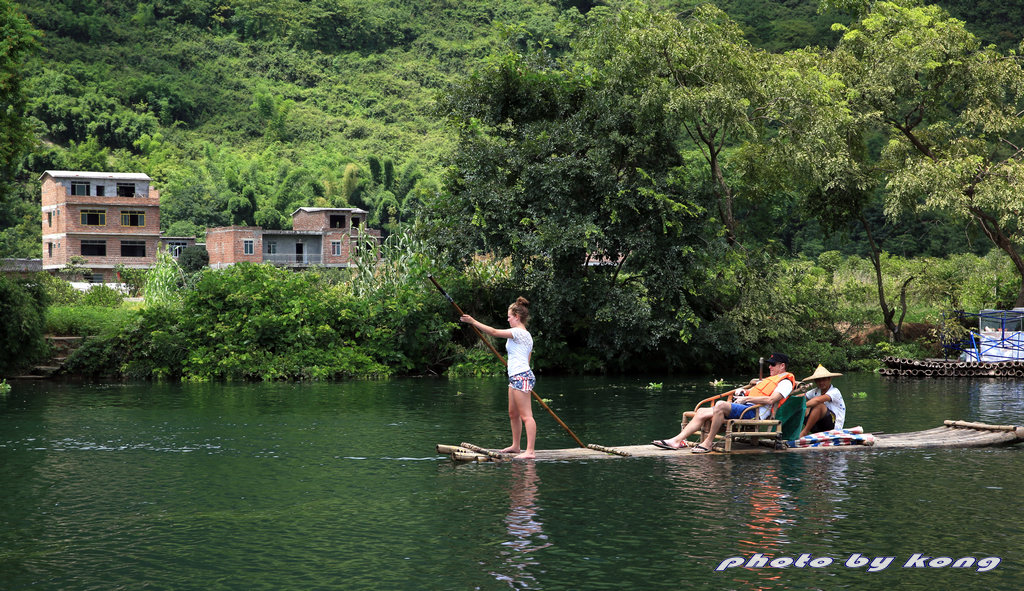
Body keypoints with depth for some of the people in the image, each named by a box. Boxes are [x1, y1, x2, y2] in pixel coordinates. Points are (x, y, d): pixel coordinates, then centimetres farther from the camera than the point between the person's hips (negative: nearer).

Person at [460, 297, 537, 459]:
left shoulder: (519, 332, -12)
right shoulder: (525, 335, 19)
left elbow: (494, 332, -17)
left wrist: (473, 321, -11)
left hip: (521, 377, -11)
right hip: (515, 377, 11)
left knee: (526, 415, -12)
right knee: (513, 414, 18)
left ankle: (530, 450, -15)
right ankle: (516, 446, 27)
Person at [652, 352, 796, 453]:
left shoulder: (785, 382, 3)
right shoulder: (770, 379, 34)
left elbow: (770, 400, -13)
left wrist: (746, 398, -12)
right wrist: (742, 391, 14)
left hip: (754, 411, -10)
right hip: (744, 408, 10)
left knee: (721, 405, -36)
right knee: (702, 412, -6)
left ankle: (708, 443, -30)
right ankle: (677, 441, -13)